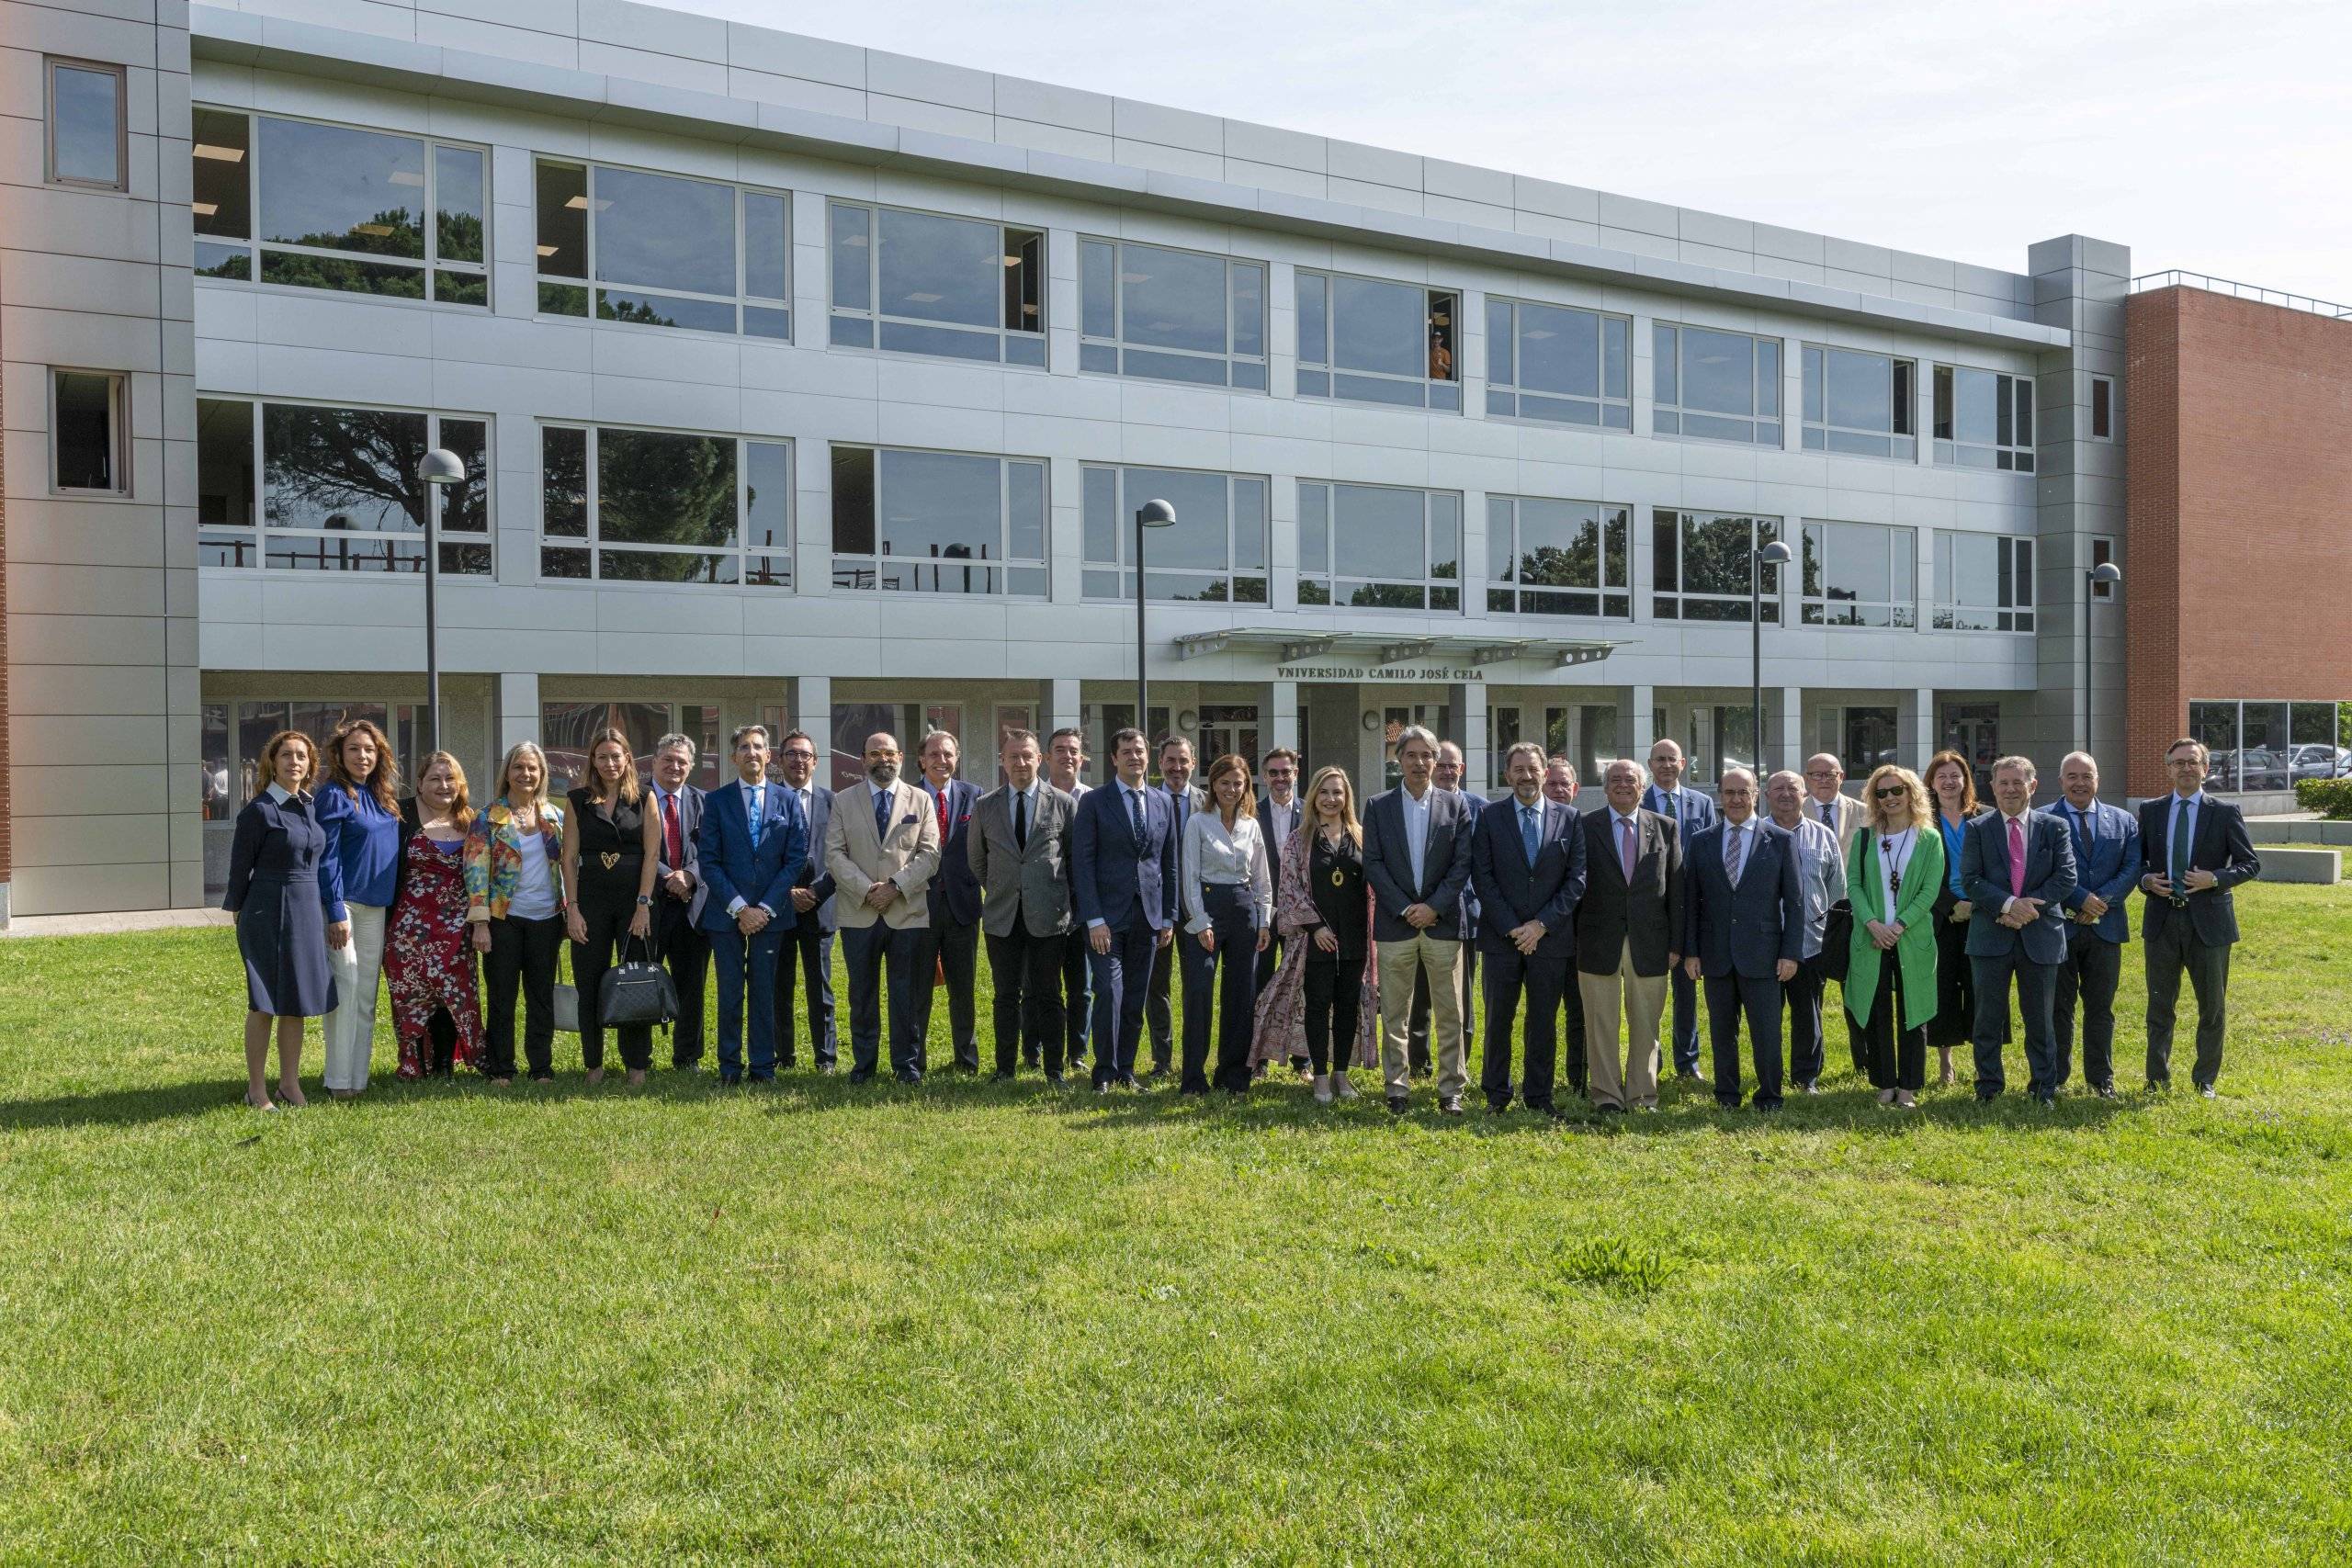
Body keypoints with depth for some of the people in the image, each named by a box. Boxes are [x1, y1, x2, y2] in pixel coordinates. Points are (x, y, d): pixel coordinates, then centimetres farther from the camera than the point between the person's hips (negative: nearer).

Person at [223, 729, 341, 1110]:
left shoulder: (311, 806, 9)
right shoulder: (259, 810, -10)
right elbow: (240, 865, -6)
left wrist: (334, 913, 13)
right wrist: (238, 909, 0)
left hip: (308, 911, 6)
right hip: (269, 913, -6)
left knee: (296, 1002, 11)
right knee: (264, 1003, 2)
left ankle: (290, 1083, 21)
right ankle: (256, 1089, 12)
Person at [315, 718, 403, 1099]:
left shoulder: (383, 796, 11)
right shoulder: (334, 796, -9)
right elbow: (326, 858, -13)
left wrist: (392, 904, 13)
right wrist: (336, 915, -18)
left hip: (376, 907, 7)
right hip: (345, 903, -7)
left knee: (367, 992, 9)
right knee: (346, 987, -8)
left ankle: (358, 1075, 16)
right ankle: (339, 1079, -1)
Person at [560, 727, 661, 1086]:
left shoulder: (644, 799, 3)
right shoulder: (578, 800, 5)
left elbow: (652, 853, -2)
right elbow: (569, 857, 3)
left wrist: (643, 905, -9)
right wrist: (573, 908, -4)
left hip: (635, 901, -1)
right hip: (591, 901, 1)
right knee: (590, 985, 4)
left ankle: (637, 1064, 11)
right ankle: (594, 1064, 15)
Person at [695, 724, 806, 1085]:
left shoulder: (787, 800, 5)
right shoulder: (716, 801, 3)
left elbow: (796, 859, 0)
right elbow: (710, 862, -1)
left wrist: (765, 908, -8)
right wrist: (739, 907, -11)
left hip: (771, 913, 0)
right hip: (726, 912, 0)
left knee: (764, 991, 5)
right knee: (730, 993, 4)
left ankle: (763, 1068, 12)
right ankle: (729, 1067, 14)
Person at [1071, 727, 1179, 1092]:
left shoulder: (1164, 802, 11)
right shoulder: (1094, 801, -2)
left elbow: (1169, 863, 13)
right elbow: (1082, 862, -7)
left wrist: (1169, 916, 8)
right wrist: (1094, 919, -13)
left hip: (1148, 914, 4)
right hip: (1107, 914, -4)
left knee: (1136, 999, 8)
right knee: (1110, 993, -10)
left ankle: (1126, 1069, 19)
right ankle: (1105, 1072, 4)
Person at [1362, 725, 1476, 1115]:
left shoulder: (1455, 805, 6)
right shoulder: (1377, 807, 5)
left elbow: (1462, 863, 0)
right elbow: (1373, 863, -1)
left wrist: (1433, 906, -11)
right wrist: (1405, 908, -10)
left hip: (1443, 922, 0)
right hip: (1395, 923, 0)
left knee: (1450, 1013, 3)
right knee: (1394, 1014, 5)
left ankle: (1451, 1090, 11)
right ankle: (1397, 1088, 13)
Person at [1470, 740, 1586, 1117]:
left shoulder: (1568, 818, 4)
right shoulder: (1490, 817, 2)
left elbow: (1576, 878, 0)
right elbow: (1482, 877, -3)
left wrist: (1542, 924, -9)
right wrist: (1511, 928, -10)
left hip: (1551, 937, 1)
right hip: (1501, 936, -1)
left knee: (1544, 1020, 7)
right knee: (1498, 1019, 4)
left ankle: (1539, 1095, 18)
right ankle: (1497, 1095, 15)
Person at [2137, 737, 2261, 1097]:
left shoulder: (2225, 813, -1)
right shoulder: (2151, 811, 5)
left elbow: (2251, 864, 0)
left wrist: (2216, 878, -16)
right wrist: (2146, 879, -8)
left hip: (2208, 920, -1)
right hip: (2162, 919, 1)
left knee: (2213, 1007, 8)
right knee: (2160, 1006, 9)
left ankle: (2204, 1081, 21)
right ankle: (2157, 1080, 19)